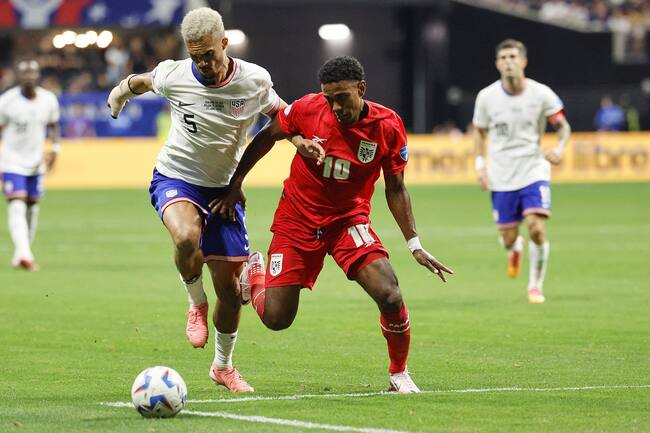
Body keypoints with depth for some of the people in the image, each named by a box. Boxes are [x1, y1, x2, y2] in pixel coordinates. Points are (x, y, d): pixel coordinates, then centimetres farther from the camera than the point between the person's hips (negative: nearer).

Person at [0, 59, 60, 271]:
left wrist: (55, 148, -1)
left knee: (32, 209, 10)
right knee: (17, 206, -19)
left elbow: (53, 125, 14)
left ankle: (19, 256, 23)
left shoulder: (48, 100, -4)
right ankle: (24, 254, -31)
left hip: (36, 164, 5)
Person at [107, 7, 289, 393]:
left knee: (230, 290, 4)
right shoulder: (173, 76, -13)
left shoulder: (255, 81, -12)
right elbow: (141, 81, 11)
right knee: (187, 237, -38)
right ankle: (197, 303, -7)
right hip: (175, 179, -2)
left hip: (223, 188, 2)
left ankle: (223, 365, 29)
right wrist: (123, 90, 30)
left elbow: (283, 116, 7)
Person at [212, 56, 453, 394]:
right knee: (276, 319, -3)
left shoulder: (388, 126, -13)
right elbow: (266, 138, 2)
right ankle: (255, 271, 33)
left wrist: (415, 245, -5)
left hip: (349, 220, 0)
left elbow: (395, 190, -2)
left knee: (390, 297, -22)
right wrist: (235, 186, 1)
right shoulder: (307, 108, -15)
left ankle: (399, 374, 4)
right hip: (296, 220, 0)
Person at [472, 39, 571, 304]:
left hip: (534, 171, -1)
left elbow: (563, 125, 3)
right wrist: (480, 164, -1)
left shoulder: (541, 94, -8)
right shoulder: (486, 97, -4)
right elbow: (479, 131, 11)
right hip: (501, 177, 1)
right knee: (508, 238, 2)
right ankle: (515, 249, 43)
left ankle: (536, 286, 4)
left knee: (537, 229, -18)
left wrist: (559, 147, -17)